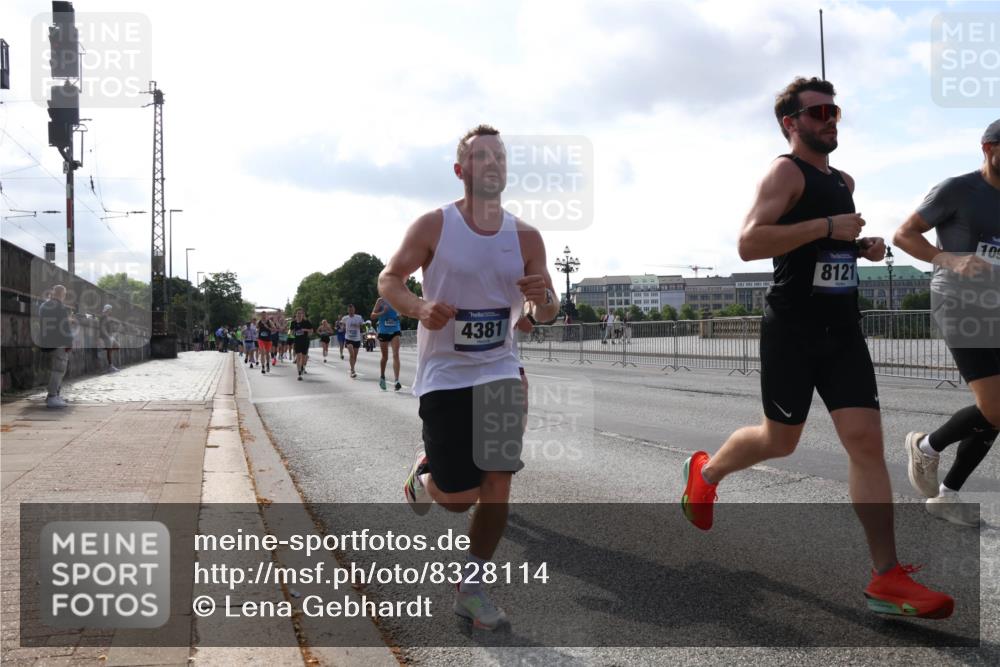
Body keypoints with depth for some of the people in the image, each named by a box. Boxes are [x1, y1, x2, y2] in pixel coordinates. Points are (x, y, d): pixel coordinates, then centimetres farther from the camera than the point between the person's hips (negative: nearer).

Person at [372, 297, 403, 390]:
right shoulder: (381, 301, -3)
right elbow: (372, 316, -4)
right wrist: (383, 312, -19)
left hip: (395, 331, 1)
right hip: (383, 332, -1)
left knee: (396, 355, -15)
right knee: (385, 357, 12)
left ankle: (397, 381, -21)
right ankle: (382, 377, 37)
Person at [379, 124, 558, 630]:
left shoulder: (526, 237, 0)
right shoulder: (433, 226, -8)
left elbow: (547, 314, 6)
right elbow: (388, 279, -2)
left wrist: (543, 297, -20)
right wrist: (418, 307, -23)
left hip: (500, 373, 3)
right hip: (444, 376, -3)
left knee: (498, 484, -3)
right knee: (459, 497, -2)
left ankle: (471, 587, 17)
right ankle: (423, 475, 35)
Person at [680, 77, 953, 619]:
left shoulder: (842, 181, 18)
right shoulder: (786, 171, -8)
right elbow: (749, 243, -23)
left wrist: (864, 246, 12)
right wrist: (828, 226, -22)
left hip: (842, 331, 7)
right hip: (792, 330, -7)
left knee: (867, 441, -3)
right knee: (780, 440, 7)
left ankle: (887, 578, 0)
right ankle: (706, 472, 37)